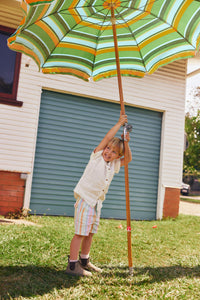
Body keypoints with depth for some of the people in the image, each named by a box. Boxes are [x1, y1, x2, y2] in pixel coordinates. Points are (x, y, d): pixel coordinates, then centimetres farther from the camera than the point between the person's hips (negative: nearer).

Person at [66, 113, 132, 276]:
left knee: (90, 232, 15)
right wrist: (119, 123, -6)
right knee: (81, 233, -6)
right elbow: (108, 137, -12)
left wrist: (126, 143, 2)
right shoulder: (96, 156, -6)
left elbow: (128, 159, 15)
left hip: (97, 202, 7)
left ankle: (84, 261, 30)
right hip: (85, 199, -7)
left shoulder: (114, 165, 11)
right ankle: (72, 265, 2)